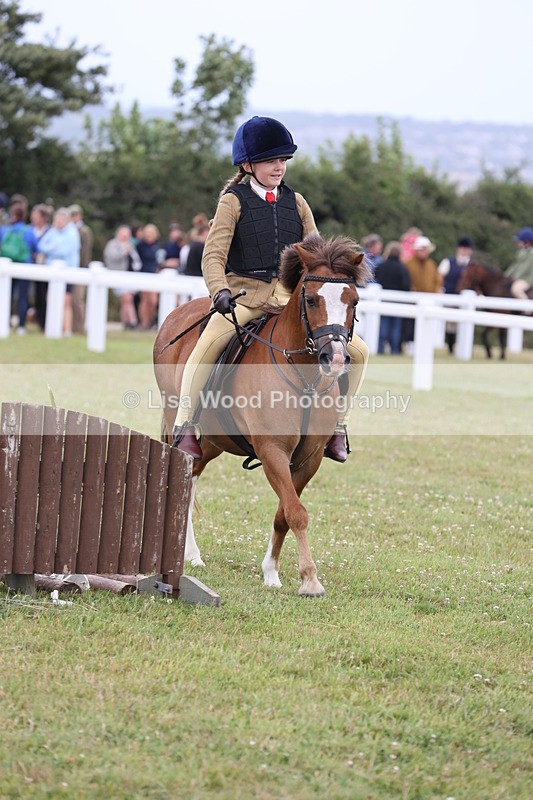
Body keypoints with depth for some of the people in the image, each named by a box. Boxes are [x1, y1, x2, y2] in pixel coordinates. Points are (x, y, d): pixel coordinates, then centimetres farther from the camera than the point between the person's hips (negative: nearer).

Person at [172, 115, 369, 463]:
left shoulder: (296, 203, 13)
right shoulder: (234, 201, 1)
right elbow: (214, 255, -7)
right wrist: (220, 291, -25)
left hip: (291, 298, 4)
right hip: (246, 294, -4)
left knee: (357, 351, -7)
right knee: (207, 346, -34)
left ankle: (336, 425, 8)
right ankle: (184, 428, -24)